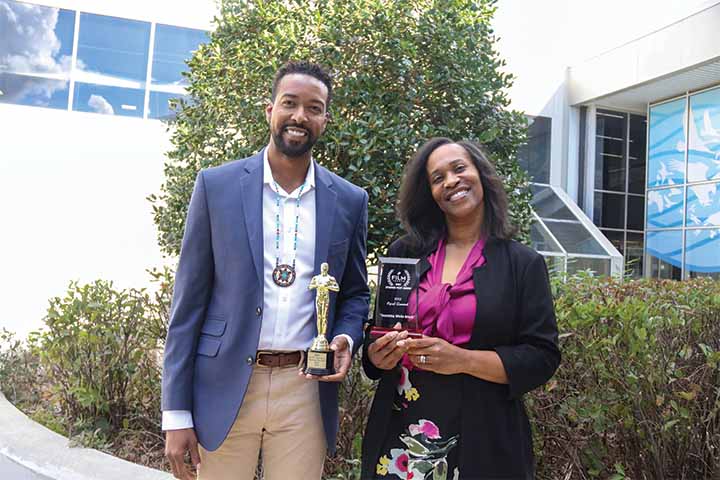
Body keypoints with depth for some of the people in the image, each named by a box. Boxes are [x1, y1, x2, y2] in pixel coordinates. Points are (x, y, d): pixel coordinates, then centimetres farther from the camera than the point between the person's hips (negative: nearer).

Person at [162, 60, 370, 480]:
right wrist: (177, 412, -4)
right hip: (224, 388, -1)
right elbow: (190, 299, -2)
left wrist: (345, 340, -9)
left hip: (305, 391, 2)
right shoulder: (217, 185, -1)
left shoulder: (350, 200, 4)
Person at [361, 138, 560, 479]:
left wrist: (462, 360, -17)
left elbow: (542, 358, -6)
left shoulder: (523, 264, -2)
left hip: (481, 441, -2)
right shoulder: (404, 253, 5)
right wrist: (379, 355, -11)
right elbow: (375, 333, 11)